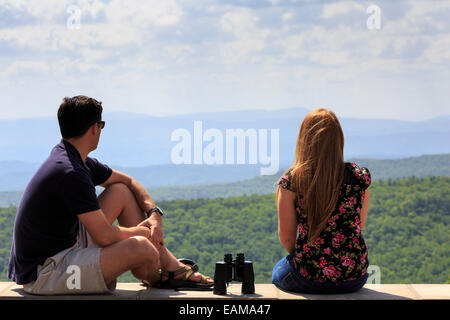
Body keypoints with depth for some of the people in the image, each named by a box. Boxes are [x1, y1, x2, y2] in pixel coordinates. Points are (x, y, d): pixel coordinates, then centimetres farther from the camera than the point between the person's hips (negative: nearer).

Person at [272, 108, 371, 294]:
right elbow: (358, 227, 6)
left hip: (308, 279, -2)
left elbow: (286, 238, -6)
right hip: (354, 279, 2)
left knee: (278, 271, 33)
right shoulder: (359, 176, -5)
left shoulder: (291, 181, -12)